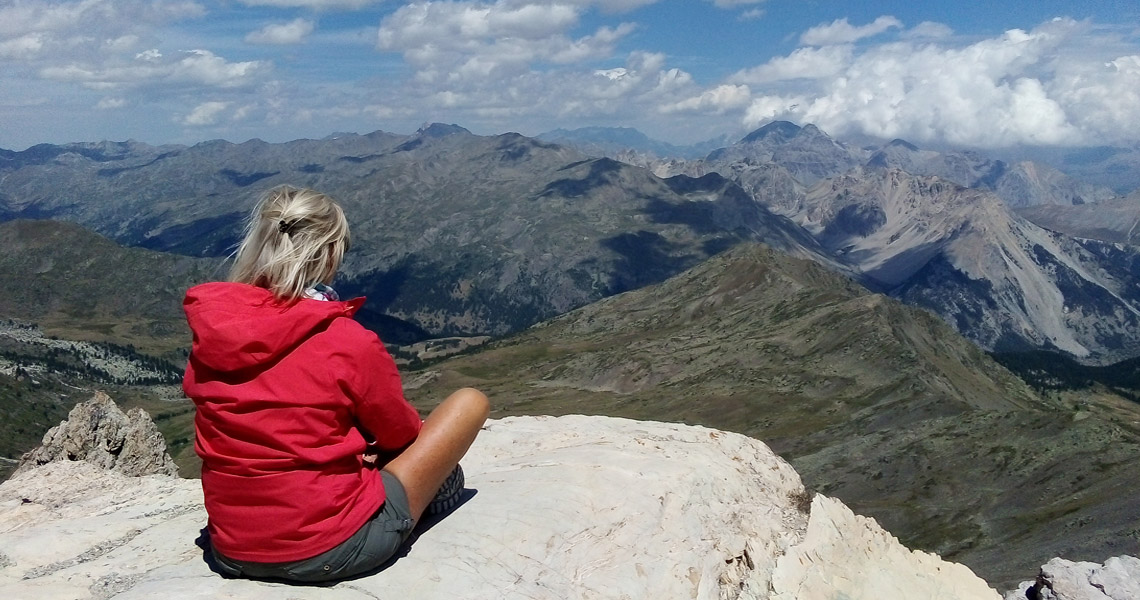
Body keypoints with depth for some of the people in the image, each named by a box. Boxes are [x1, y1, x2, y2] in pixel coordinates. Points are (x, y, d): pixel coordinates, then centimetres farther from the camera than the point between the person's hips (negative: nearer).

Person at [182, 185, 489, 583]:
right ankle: (434, 486, 34)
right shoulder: (348, 343, -19)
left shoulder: (208, 336, -4)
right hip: (330, 552, -6)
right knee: (470, 402, 8)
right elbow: (400, 434, -1)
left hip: (232, 554, 6)